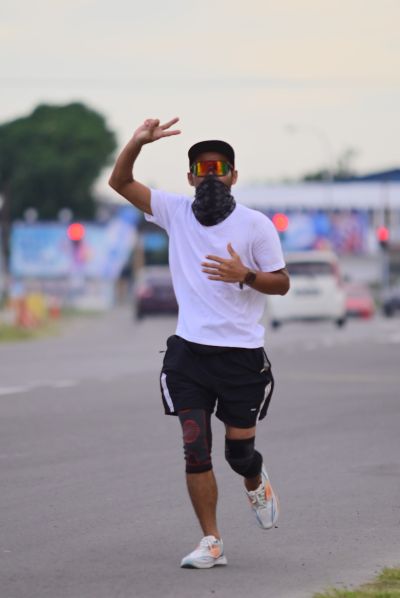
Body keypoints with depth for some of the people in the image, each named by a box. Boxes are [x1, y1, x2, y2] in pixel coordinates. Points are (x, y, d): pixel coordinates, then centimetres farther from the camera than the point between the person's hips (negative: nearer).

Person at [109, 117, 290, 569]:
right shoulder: (176, 212, 4)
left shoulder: (256, 225, -3)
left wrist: (245, 275, -20)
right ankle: (211, 543, 2)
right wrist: (138, 142, -14)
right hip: (189, 353, 2)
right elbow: (120, 182, 3)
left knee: (238, 451, 6)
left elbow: (282, 283, 0)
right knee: (195, 449, -5)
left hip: (243, 355, -2)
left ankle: (256, 485, 42)